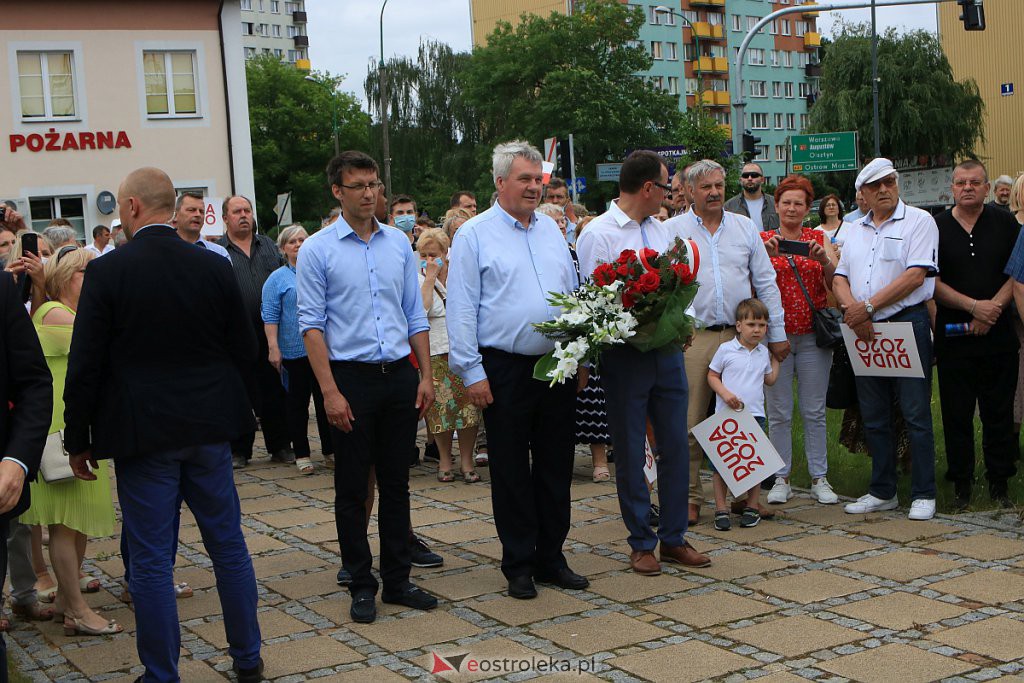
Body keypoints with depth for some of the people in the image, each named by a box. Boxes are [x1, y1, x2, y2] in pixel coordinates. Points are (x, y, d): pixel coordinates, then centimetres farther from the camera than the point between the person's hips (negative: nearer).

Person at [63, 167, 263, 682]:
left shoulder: (107, 272, -11)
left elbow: (84, 366, -10)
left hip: (142, 432, -4)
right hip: (209, 428, 4)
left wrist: (78, 440, 0)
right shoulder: (215, 267, -1)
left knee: (151, 560, 5)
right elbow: (245, 350, 4)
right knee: (228, 544, 15)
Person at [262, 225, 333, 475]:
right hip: (294, 351, -3)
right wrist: (273, 347, -13)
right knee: (297, 403, 5)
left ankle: (330, 450, 16)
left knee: (326, 399, 6)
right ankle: (301, 454, 12)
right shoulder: (277, 279, 1)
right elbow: (270, 316, -4)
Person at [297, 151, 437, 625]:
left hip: (399, 374, 4)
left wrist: (426, 375, 4)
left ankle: (397, 580, 20)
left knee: (396, 483, 10)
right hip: (351, 376, -4)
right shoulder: (317, 250, -4)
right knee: (352, 488, 4)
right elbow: (311, 324, -7)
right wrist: (330, 391, -14)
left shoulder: (399, 243, 9)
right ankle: (361, 585, 14)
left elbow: (415, 315, 12)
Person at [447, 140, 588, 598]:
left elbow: (574, 296, 18)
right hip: (506, 369, -5)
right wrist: (471, 372, -12)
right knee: (511, 470, 4)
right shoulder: (474, 235, -3)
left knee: (556, 466, 10)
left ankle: (551, 558, 21)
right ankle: (518, 564, 14)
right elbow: (461, 310, -7)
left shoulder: (551, 230, 13)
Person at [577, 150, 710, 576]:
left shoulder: (662, 231, 13)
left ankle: (673, 539, 21)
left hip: (668, 352, 6)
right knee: (630, 453, 5)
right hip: (625, 355, -6)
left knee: (676, 446, 9)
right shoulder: (599, 234, -8)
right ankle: (641, 543, 18)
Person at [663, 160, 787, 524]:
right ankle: (689, 497, 8)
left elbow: (766, 283, 13)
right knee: (690, 422, -2)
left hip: (742, 336, 2)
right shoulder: (672, 230, 5)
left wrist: (777, 333, 10)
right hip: (693, 339, -2)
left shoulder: (744, 227, 12)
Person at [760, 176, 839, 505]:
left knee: (814, 411, 4)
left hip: (813, 335, 1)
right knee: (779, 412, 2)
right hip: (775, 333, -1)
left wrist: (824, 260, -21)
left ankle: (819, 478, 12)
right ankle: (781, 478, 10)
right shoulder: (763, 240, 6)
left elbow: (835, 283, -2)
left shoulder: (820, 239, 8)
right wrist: (768, 255, -24)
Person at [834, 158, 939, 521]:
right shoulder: (855, 231, 16)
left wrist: (868, 307, -15)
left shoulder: (919, 221, -3)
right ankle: (882, 492, 20)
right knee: (874, 417, 11)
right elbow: (840, 278, 11)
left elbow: (916, 276, -13)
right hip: (863, 329, 6)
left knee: (916, 415, -3)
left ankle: (923, 494, 4)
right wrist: (852, 309, -10)